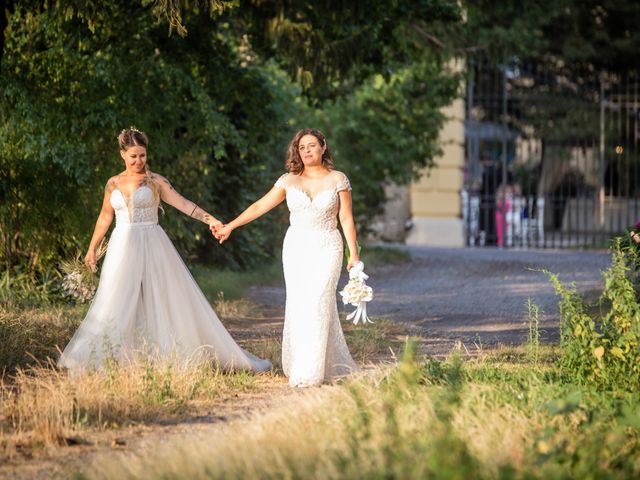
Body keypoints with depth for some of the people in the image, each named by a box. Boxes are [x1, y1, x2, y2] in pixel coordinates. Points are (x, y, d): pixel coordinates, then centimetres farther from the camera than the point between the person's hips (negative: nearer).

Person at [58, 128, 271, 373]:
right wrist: (92, 248, 21)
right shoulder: (113, 184, 9)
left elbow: (182, 203, -9)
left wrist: (209, 218, -22)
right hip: (122, 247, 2)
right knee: (116, 304, -1)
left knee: (167, 299, -2)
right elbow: (105, 217, 20)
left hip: (152, 248, -2)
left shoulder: (155, 181, 0)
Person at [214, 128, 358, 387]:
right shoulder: (289, 181, 6)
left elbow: (346, 219, 1)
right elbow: (260, 206, 8)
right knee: (297, 305, -1)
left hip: (326, 249, -3)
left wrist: (353, 254, -2)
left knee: (317, 304, -12)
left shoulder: (337, 180, 1)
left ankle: (309, 372, -12)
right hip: (296, 248, 3)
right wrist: (230, 226, 6)